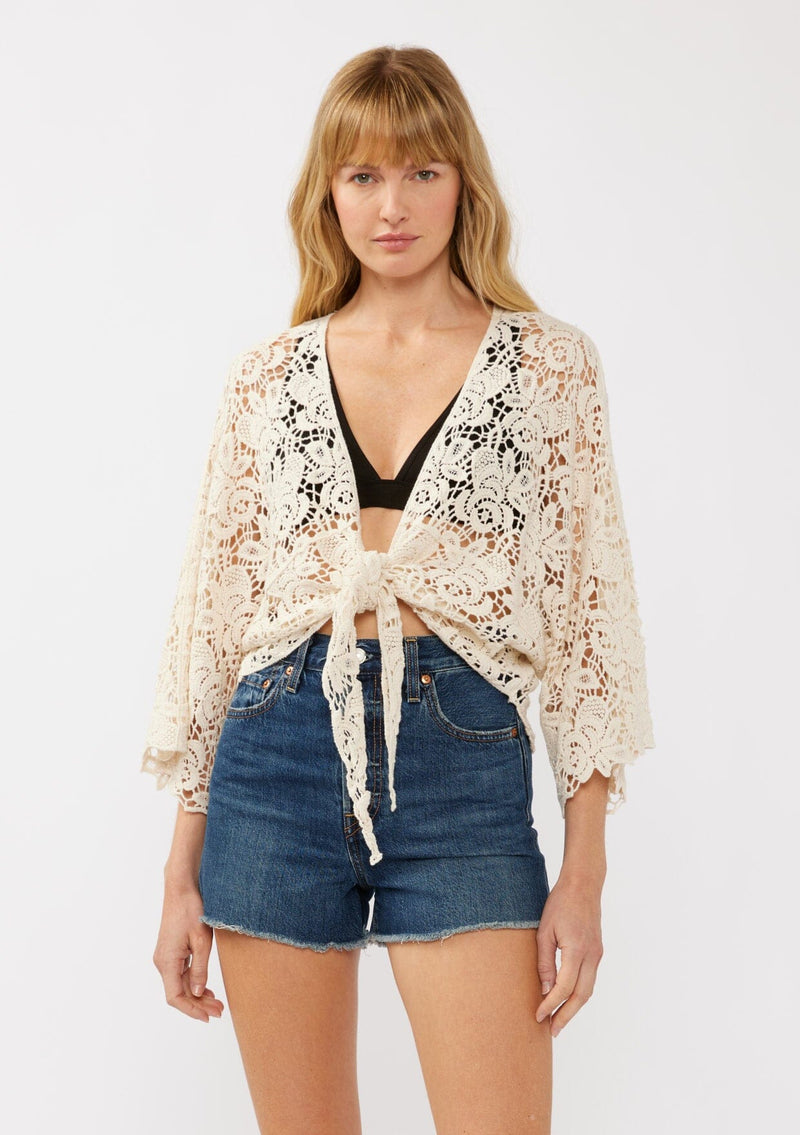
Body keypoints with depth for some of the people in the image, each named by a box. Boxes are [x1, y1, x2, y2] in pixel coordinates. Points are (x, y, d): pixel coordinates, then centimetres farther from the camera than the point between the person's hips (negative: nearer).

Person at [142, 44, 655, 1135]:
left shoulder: (552, 364, 4)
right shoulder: (269, 374, 8)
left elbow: (591, 608, 2)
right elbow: (212, 606, 10)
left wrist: (585, 870, -4)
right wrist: (183, 868, 7)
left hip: (465, 762, -1)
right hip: (277, 757, 2)